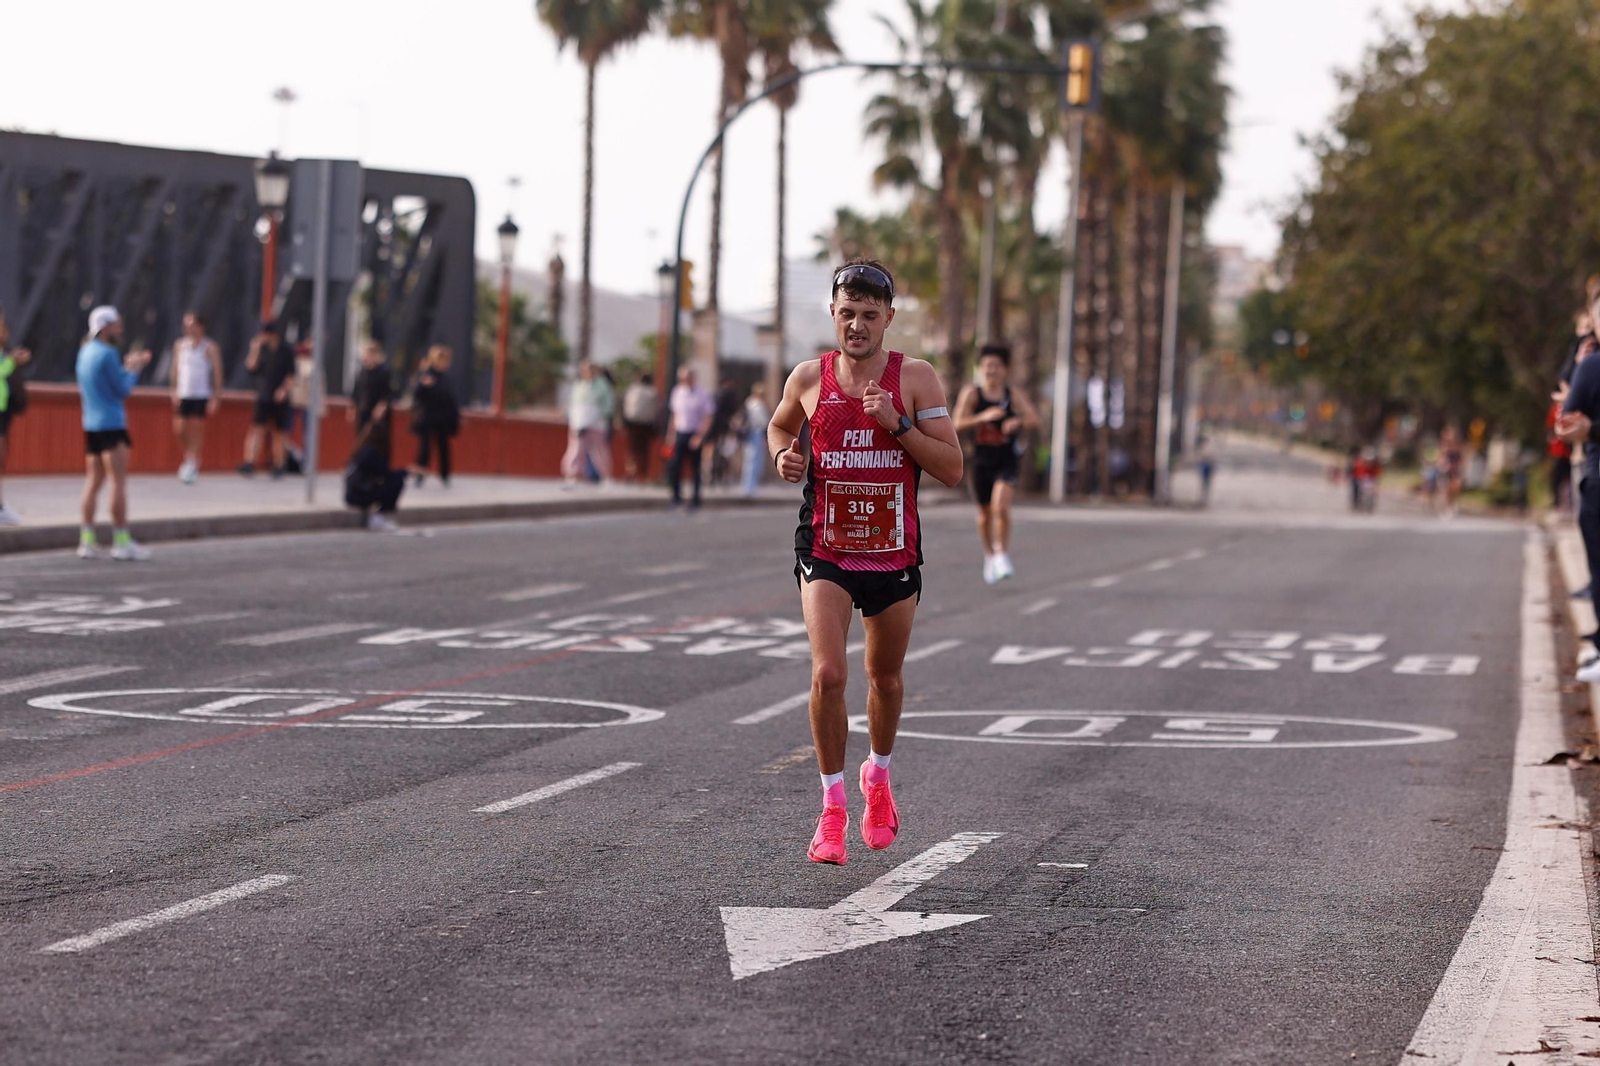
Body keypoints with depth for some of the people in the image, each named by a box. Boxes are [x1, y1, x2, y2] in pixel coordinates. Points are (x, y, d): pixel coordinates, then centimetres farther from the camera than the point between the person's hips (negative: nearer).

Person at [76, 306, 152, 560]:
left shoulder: (85, 352, 13)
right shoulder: (107, 354, -13)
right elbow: (123, 390, -12)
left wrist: (127, 366, 17)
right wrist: (134, 369, 3)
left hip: (90, 425, 9)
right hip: (111, 425, -9)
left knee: (93, 481, 9)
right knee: (118, 482, -7)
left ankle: (87, 539, 7)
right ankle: (122, 541, -9)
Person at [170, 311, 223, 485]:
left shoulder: (210, 348, -4)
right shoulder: (180, 345, 8)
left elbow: (217, 373, -4)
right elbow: (176, 369, 12)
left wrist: (215, 398, -9)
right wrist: (175, 391, 4)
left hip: (202, 396, -4)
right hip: (184, 395, 4)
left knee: (196, 430, -5)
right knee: (179, 430, 1)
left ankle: (192, 465, 0)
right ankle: (189, 458, 24)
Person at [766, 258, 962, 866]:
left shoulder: (916, 379, -6)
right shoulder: (809, 379, -2)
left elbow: (952, 470, -9)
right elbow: (778, 426, 20)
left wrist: (897, 424, -20)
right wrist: (784, 456, -2)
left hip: (894, 555, 1)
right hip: (825, 552, -1)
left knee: (886, 677, 17)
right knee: (827, 674, -17)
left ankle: (878, 775, 45)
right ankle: (833, 808, -4)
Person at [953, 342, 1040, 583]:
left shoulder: (1014, 397, -4)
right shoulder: (971, 394, -4)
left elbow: (1035, 420, -13)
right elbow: (958, 425, -14)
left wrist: (1018, 422, -34)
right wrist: (983, 417, -29)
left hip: (1006, 461, -2)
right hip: (981, 461, 2)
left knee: (1001, 505, -22)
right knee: (984, 513, 13)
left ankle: (1003, 555, -7)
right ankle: (989, 556, 37)